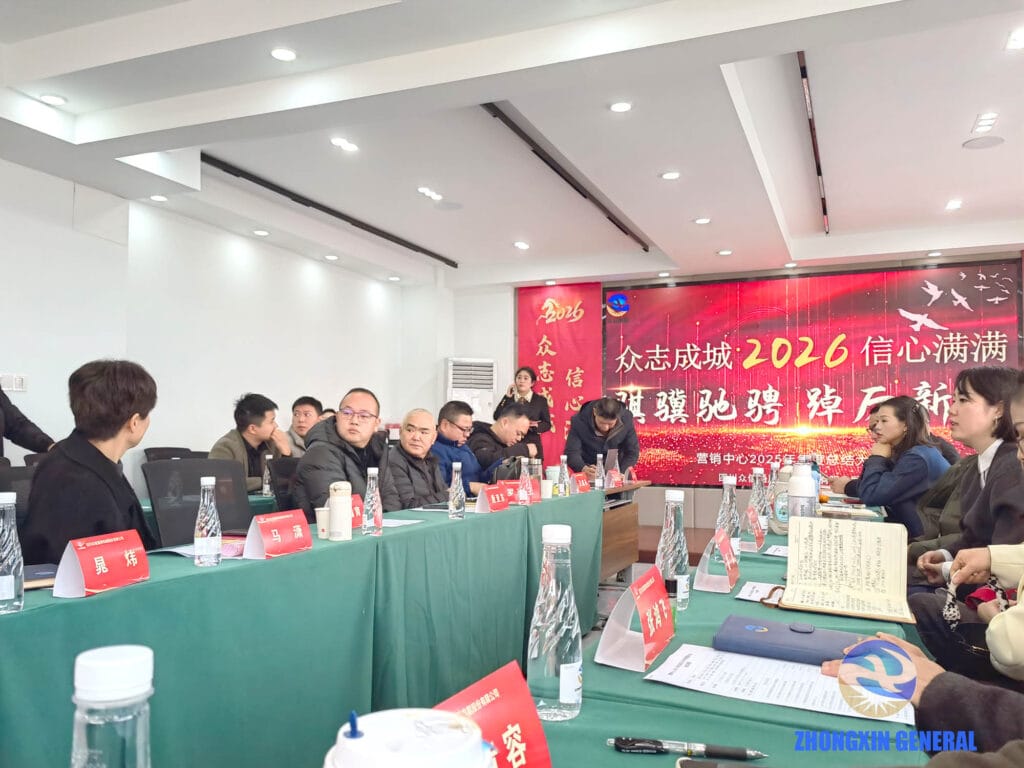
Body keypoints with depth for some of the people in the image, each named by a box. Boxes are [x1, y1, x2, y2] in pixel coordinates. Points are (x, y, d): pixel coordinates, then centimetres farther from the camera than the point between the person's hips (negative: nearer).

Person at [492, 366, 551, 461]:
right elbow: (497, 417, -2)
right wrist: (507, 397, -6)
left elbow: (547, 424, 8)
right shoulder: (508, 399, 11)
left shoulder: (540, 400, 9)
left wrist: (536, 426, -13)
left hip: (532, 446, 0)